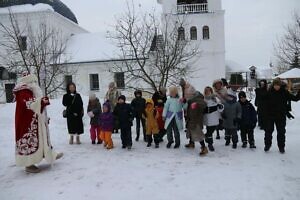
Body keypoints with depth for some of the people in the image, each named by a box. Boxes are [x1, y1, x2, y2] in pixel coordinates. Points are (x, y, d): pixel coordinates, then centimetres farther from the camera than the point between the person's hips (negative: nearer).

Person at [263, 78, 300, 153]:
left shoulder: (284, 92, -4)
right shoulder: (269, 92, -6)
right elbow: (265, 103, -2)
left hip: (281, 116, 1)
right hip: (270, 115, 0)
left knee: (281, 132, 10)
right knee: (268, 130, 7)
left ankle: (281, 147, 25)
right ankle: (267, 145, 24)